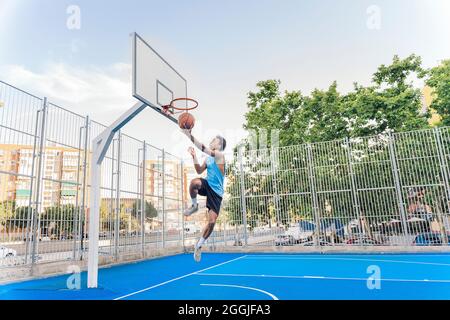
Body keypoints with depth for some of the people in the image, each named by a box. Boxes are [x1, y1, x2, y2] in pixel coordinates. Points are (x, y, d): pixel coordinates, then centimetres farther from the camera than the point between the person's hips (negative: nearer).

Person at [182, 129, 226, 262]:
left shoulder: (220, 154, -10)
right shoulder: (208, 158, 13)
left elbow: (203, 148, -24)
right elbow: (199, 171, 16)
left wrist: (189, 135, -29)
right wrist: (194, 156, 3)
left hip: (216, 191, -4)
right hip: (207, 185, 4)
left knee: (212, 221, -9)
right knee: (194, 182, -35)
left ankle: (199, 245, 14)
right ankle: (194, 206, -8)